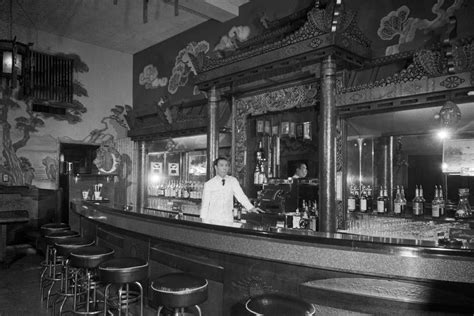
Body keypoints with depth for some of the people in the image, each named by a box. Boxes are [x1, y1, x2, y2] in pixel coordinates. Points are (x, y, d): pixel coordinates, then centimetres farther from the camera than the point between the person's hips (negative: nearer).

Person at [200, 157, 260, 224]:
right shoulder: (208, 184, -2)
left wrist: (251, 208, -20)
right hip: (213, 220, -2)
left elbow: (240, 195, -6)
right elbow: (205, 204, 1)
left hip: (228, 220, 2)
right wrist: (204, 221, -2)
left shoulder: (233, 181, 3)